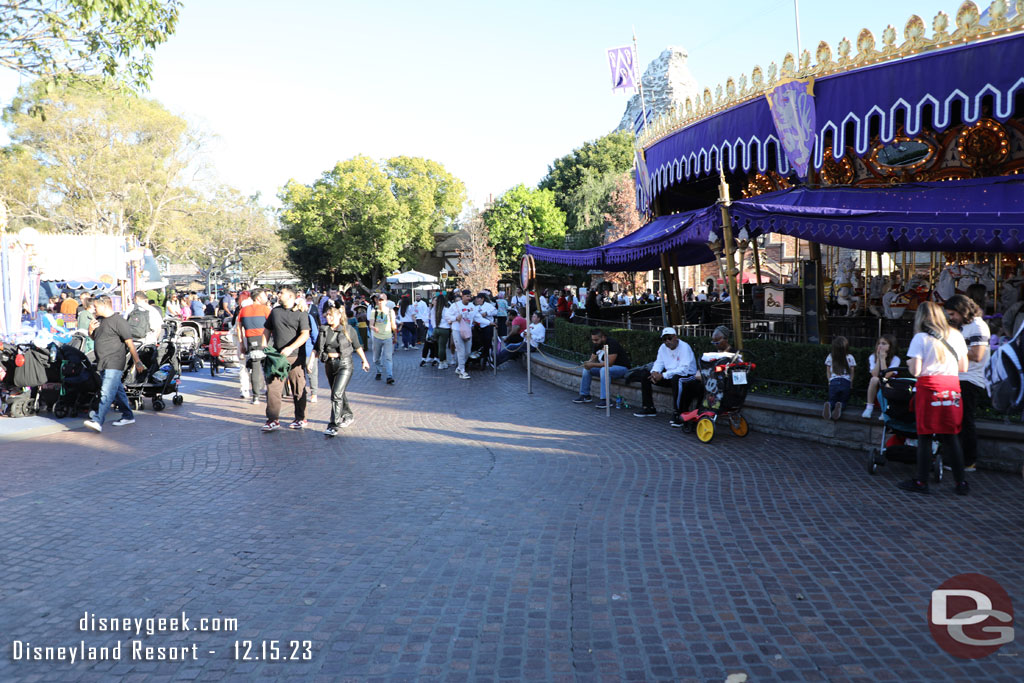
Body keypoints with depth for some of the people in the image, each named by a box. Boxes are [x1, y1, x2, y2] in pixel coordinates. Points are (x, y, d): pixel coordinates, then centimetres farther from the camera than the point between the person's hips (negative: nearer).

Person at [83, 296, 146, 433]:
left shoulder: (119, 321, -11)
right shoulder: (98, 320, 15)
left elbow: (130, 343, -13)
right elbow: (94, 338, 27)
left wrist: (137, 362, -14)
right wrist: (90, 330, 4)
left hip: (114, 364, -9)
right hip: (102, 364, 9)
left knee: (106, 393, -15)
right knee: (117, 391, 16)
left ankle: (97, 421, -24)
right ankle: (128, 416, 27)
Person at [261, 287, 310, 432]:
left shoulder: (301, 313, -1)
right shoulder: (274, 312, 14)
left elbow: (305, 334, -10)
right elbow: (267, 331, 20)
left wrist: (291, 348, -22)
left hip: (295, 357, -4)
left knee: (298, 389, 5)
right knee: (272, 388, -4)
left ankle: (300, 418, 17)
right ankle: (272, 421, 0)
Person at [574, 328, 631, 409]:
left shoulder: (612, 344, -24)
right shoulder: (597, 345, 3)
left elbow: (609, 363, -30)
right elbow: (592, 359, 8)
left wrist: (593, 365, -27)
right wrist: (588, 363, -16)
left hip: (621, 368, -9)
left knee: (604, 370, -37)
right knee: (587, 369, -1)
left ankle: (605, 400, -36)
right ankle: (585, 395, 4)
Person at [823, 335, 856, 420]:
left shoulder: (830, 357, 1)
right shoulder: (850, 358, -1)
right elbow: (852, 373, 7)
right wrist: (850, 384, 18)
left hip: (833, 382, 1)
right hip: (846, 383, -1)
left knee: (832, 401, 15)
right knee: (843, 401, 15)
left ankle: (829, 405, -24)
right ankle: (840, 406, -23)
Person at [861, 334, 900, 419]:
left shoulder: (895, 359, -9)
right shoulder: (872, 357, -3)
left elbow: (886, 375, -24)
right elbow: (874, 375, -17)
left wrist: (883, 359, -19)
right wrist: (878, 358, -17)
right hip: (875, 387, 1)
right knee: (874, 379, -32)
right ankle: (869, 407, -25)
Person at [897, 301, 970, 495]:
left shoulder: (920, 338, -5)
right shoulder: (956, 336, 9)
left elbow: (915, 371, -9)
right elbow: (964, 367, 12)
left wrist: (910, 363, 12)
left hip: (929, 388, -4)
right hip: (952, 389, 4)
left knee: (925, 436, 2)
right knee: (951, 436, 10)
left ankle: (921, 482, 6)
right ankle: (961, 482, 10)